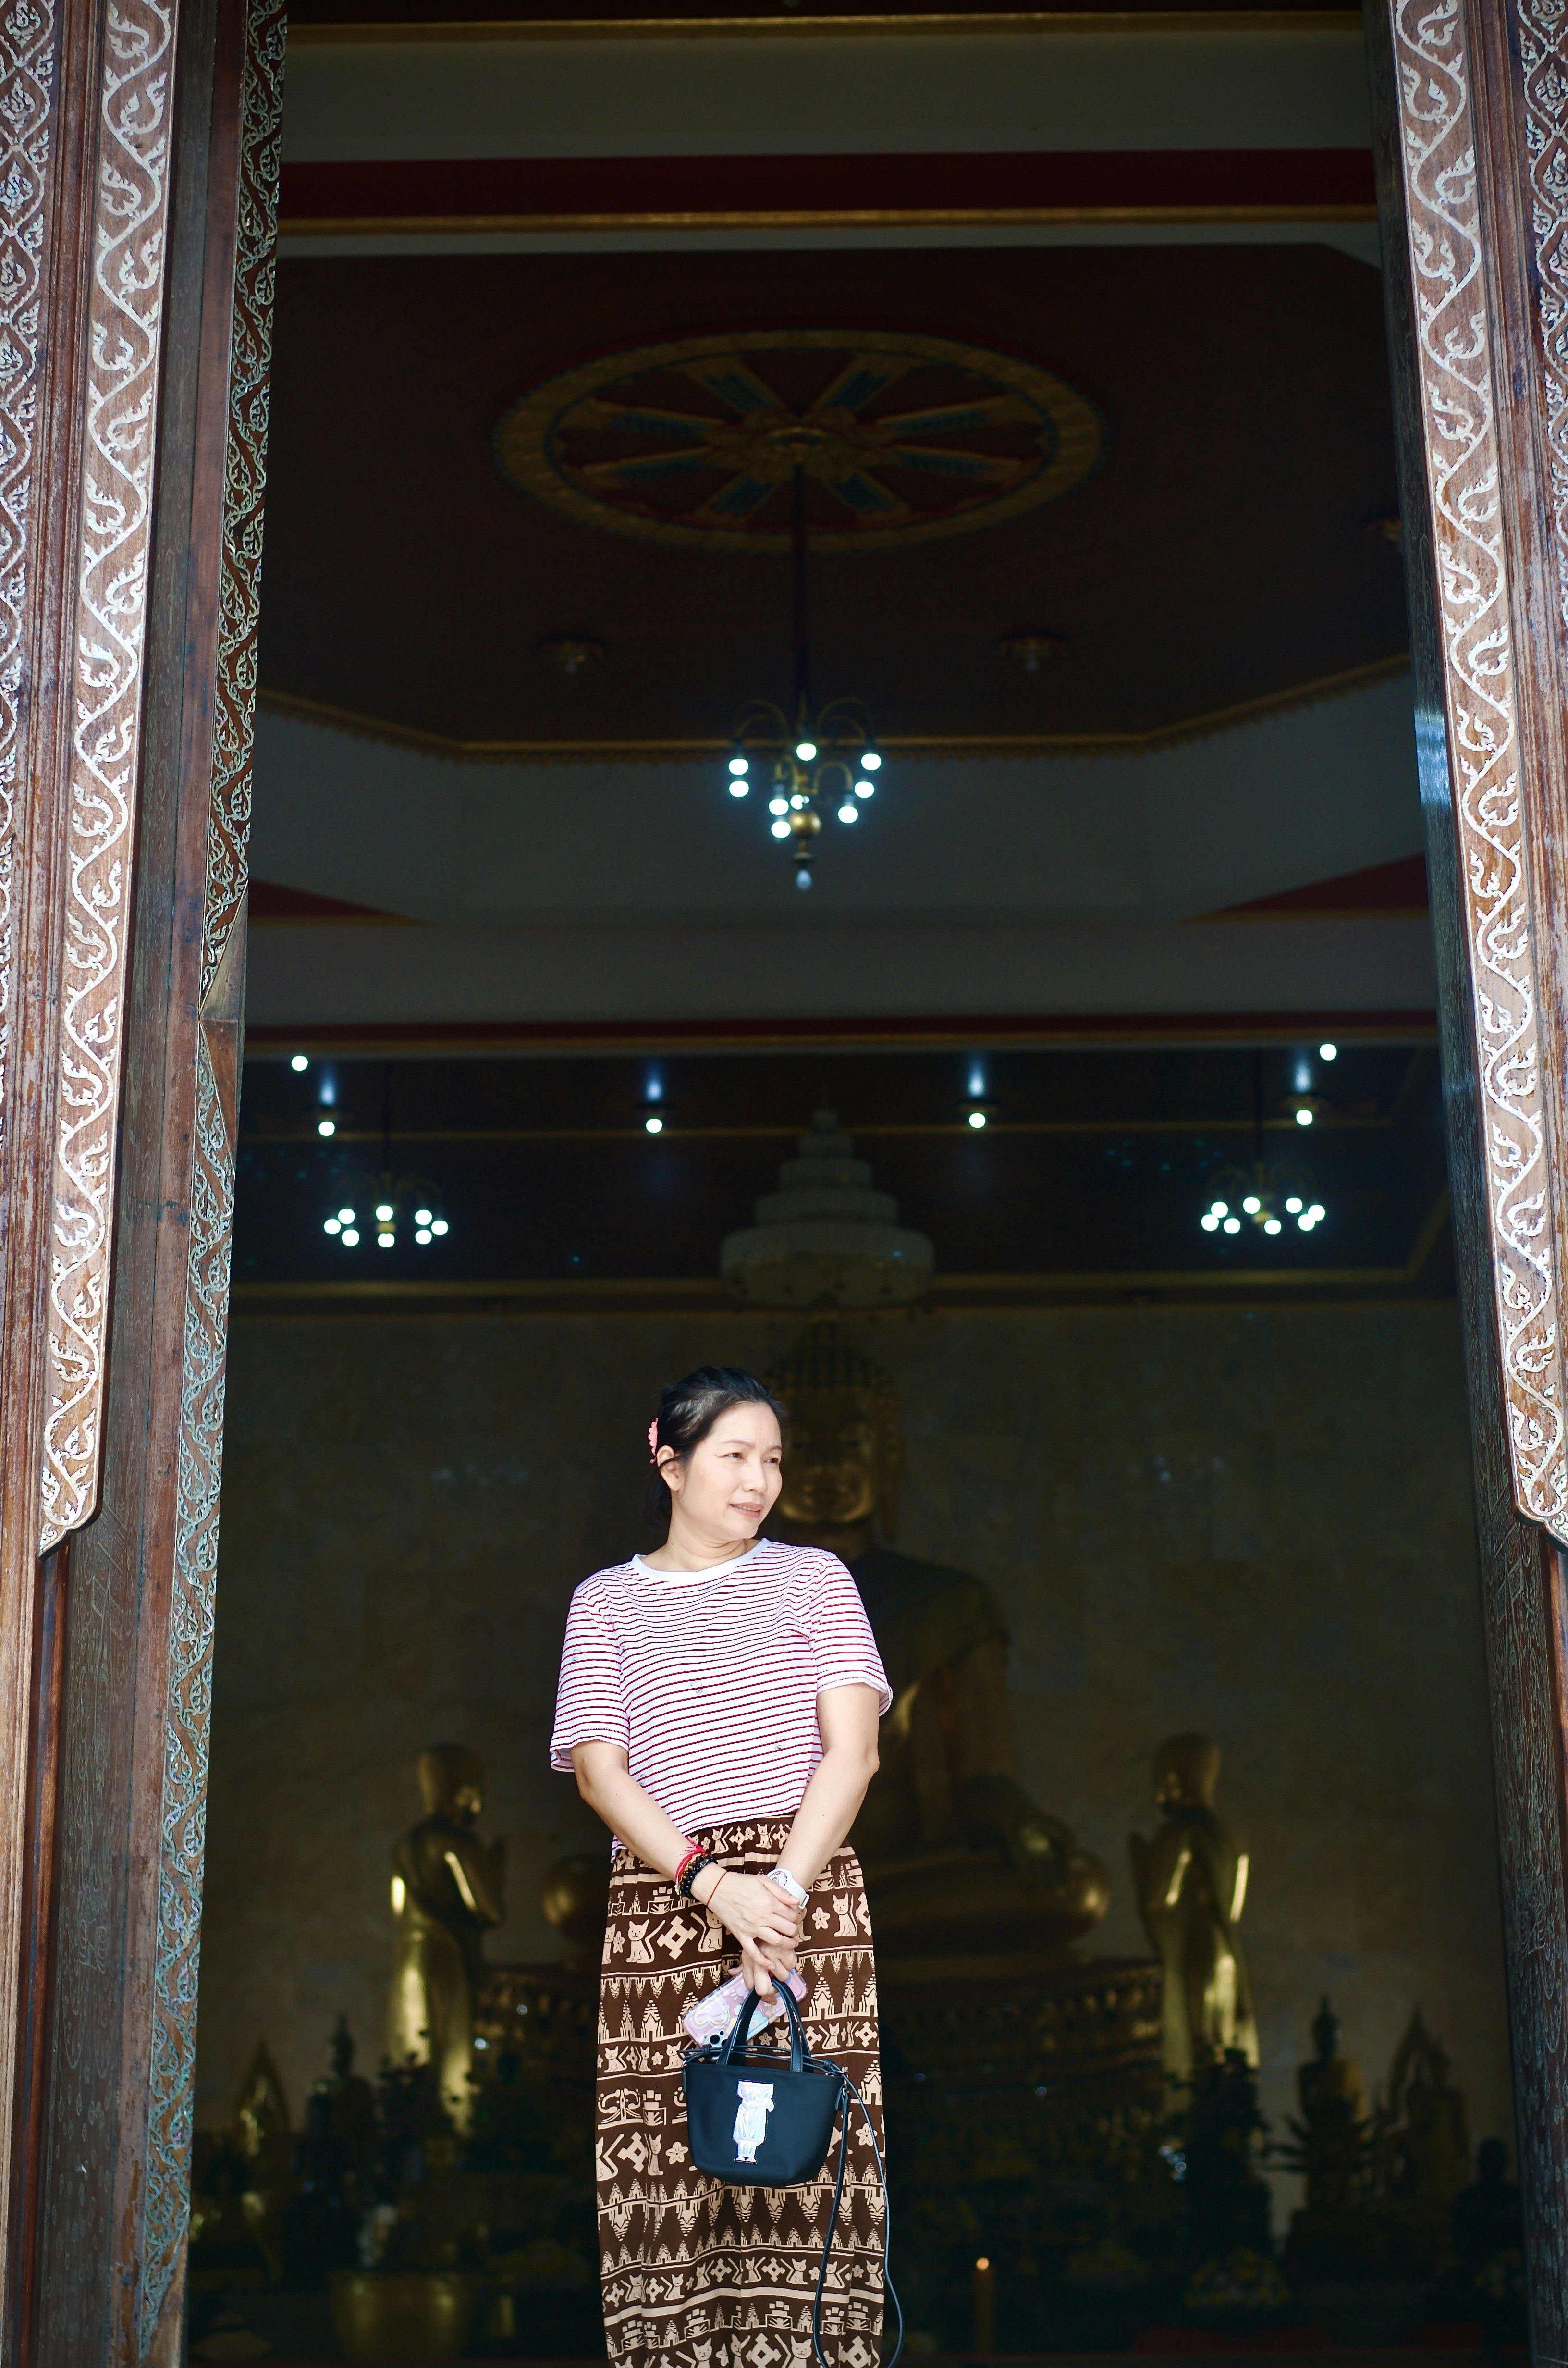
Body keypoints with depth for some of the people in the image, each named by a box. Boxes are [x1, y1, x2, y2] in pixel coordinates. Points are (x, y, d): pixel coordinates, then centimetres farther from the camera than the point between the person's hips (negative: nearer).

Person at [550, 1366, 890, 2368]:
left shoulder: (815, 1577, 12)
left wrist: (784, 1891, -11)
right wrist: (715, 1885, -11)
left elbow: (852, 1750, 2)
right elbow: (600, 1770, 2)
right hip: (660, 1900, 0)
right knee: (663, 2177, -7)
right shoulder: (606, 1601, 12)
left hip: (810, 1888, 0)